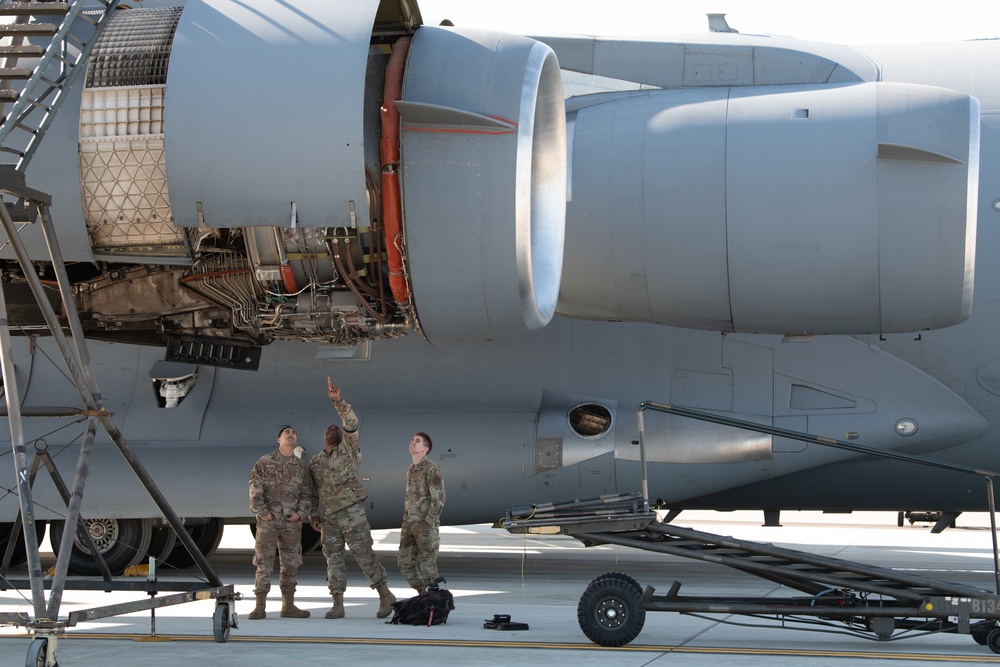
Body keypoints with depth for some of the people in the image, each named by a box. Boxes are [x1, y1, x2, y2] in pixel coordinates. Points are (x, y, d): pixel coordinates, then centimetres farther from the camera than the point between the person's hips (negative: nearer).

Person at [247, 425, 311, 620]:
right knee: (264, 563, -4)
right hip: (268, 521, -3)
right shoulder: (264, 462, 3)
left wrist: (301, 513, -6)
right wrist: (262, 511, -12)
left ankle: (288, 606, 16)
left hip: (291, 523, 3)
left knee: (291, 564, 7)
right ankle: (260, 607, -1)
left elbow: (305, 494, 9)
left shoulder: (302, 467, 10)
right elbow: (255, 490, -2)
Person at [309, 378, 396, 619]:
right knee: (333, 558, 2)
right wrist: (313, 514, 11)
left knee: (364, 554, -6)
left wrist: (337, 399, -24)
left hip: (351, 511, -5)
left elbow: (351, 422, -13)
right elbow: (314, 491, 23)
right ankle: (338, 605, 4)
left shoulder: (348, 449, 3)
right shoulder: (315, 462, 17)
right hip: (328, 517, 5)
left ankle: (385, 595, 4)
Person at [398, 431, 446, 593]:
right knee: (404, 561, 9)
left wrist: (428, 523, -16)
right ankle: (423, 593, 20)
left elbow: (439, 499, -15)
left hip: (426, 524, -8)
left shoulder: (431, 469, -10)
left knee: (427, 563, -5)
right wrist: (405, 523, 15)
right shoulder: (411, 470, 16)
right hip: (410, 524, 8)